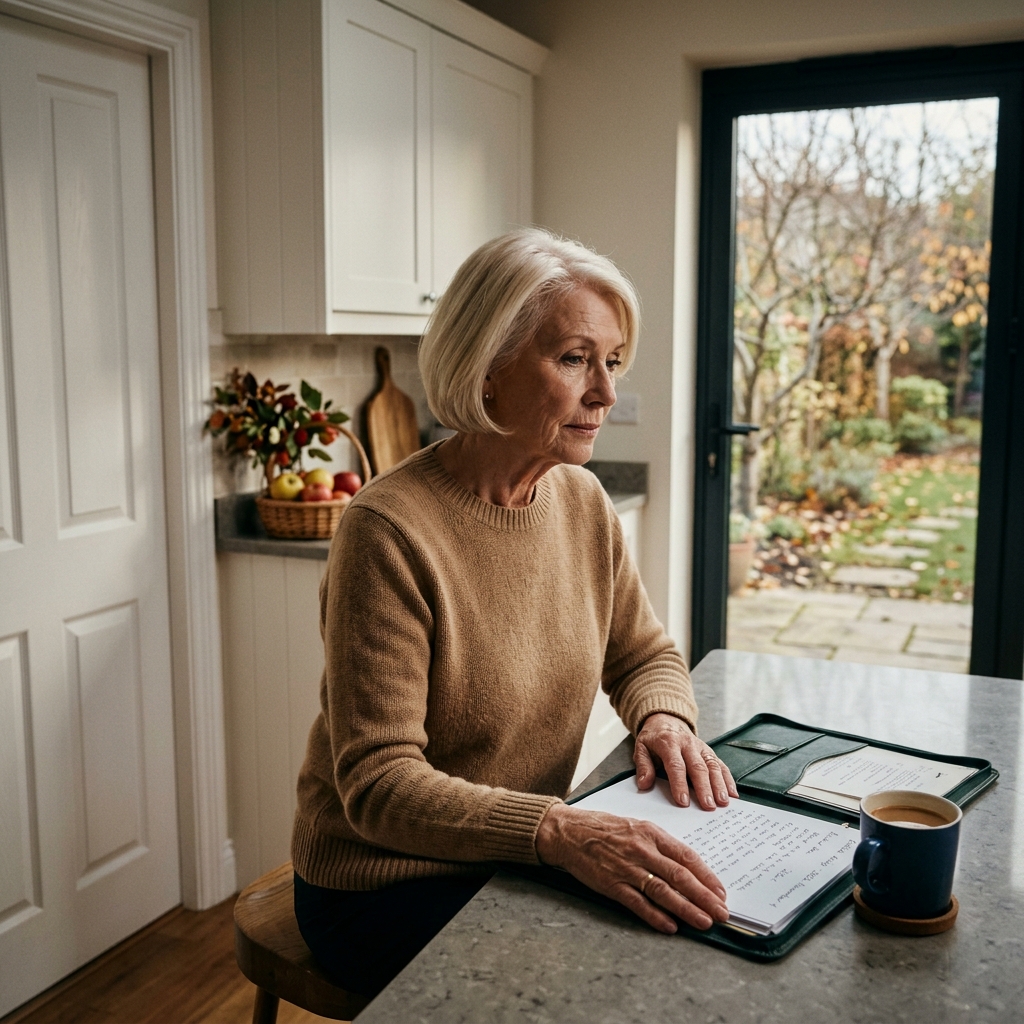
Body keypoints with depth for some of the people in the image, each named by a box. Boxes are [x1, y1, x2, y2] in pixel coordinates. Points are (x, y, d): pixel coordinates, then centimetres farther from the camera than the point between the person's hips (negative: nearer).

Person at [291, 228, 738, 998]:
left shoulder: (582, 502, -2)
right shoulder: (389, 532, -23)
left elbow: (644, 654, 11)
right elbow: (378, 783, -24)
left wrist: (665, 718, -12)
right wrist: (559, 830, -38)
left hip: (515, 862, 6)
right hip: (385, 884, -6)